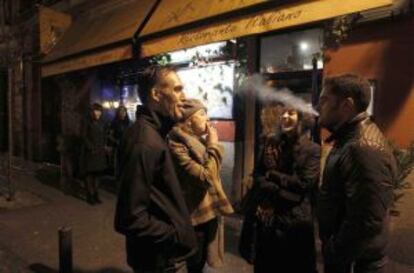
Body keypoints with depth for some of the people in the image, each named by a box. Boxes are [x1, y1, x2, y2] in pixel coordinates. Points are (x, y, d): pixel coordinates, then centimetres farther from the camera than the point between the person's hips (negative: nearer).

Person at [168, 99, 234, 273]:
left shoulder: (198, 140, 6)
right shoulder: (178, 145, -23)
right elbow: (205, 177, -28)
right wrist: (213, 145, -21)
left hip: (208, 211, 8)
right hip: (196, 215, -8)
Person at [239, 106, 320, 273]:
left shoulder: (312, 150, -5)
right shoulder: (270, 143, 7)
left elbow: (304, 183, -14)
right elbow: (257, 175, 3)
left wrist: (272, 175, -7)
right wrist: (279, 191, -13)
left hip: (294, 219, -4)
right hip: (265, 215, 4)